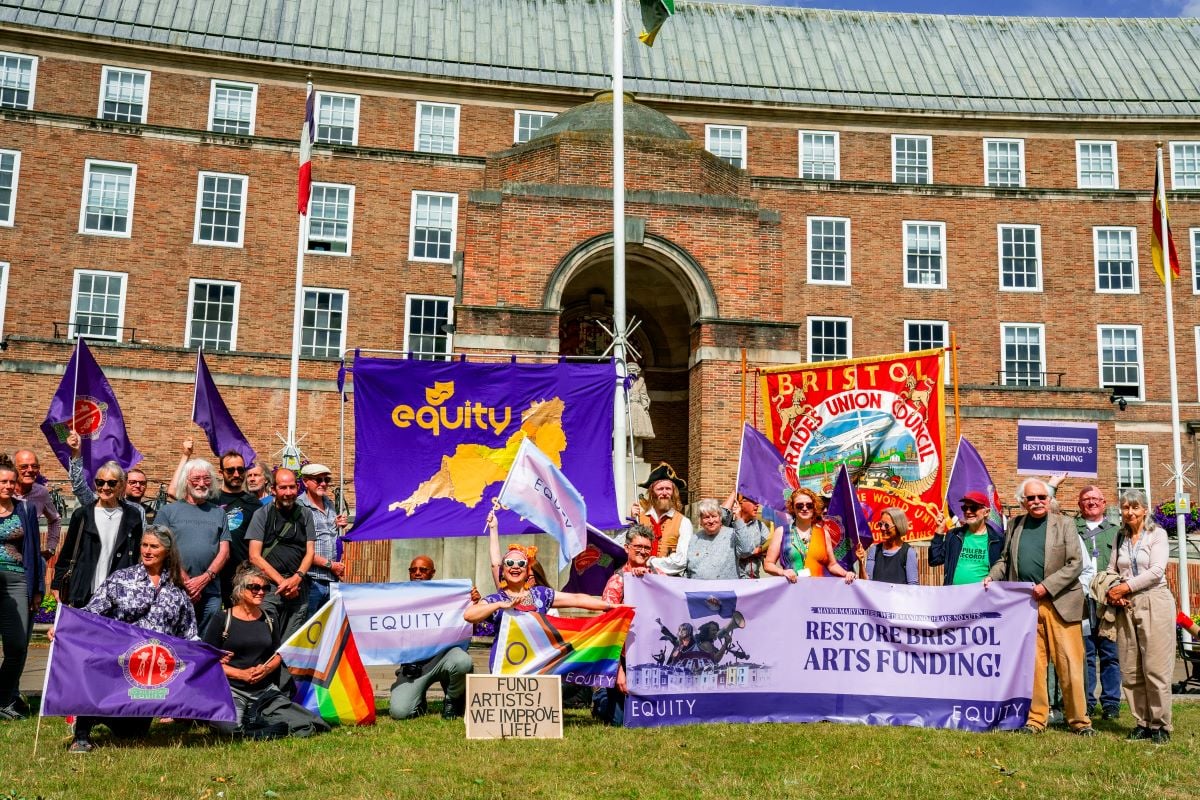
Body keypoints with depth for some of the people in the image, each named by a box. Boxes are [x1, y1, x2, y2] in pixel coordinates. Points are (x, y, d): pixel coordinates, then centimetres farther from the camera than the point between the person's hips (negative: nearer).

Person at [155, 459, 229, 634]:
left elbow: (224, 551, 8)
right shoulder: (168, 511, 6)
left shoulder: (218, 513, 14)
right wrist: (185, 581, -9)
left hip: (210, 593, 2)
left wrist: (205, 578, -7)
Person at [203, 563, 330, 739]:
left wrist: (267, 669, -6)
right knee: (230, 725, -36)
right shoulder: (221, 620, -1)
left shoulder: (268, 620, 13)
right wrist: (241, 674, -15)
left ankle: (253, 717, 7)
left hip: (266, 690, 4)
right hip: (231, 688, -4)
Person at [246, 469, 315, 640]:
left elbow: (309, 552, 9)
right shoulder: (262, 515, 3)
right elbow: (255, 556, -2)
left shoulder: (305, 515, 12)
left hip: (298, 590, 2)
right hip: (268, 589, -2)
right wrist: (281, 581, -9)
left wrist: (297, 578, -8)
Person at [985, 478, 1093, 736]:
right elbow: (1005, 559, 21)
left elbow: (1075, 564, -3)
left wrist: (1047, 586, -12)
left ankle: (1079, 720, 8)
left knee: (1069, 664, -1)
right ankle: (1036, 719, 11)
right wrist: (992, 576, 2)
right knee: (1032, 664, 4)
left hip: (1060, 603, -3)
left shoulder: (1063, 524, 2)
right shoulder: (1015, 525, 13)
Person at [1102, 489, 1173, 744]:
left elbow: (1156, 571, -10)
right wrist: (1113, 591, -3)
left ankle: (1160, 725, 4)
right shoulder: (1120, 537, 14)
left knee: (1155, 669, -6)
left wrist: (1125, 587, -10)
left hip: (1154, 602, -5)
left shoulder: (1157, 534, 0)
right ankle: (1142, 723, 12)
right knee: (1130, 671, 3)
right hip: (1126, 606, 5)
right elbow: (1111, 570, 16)